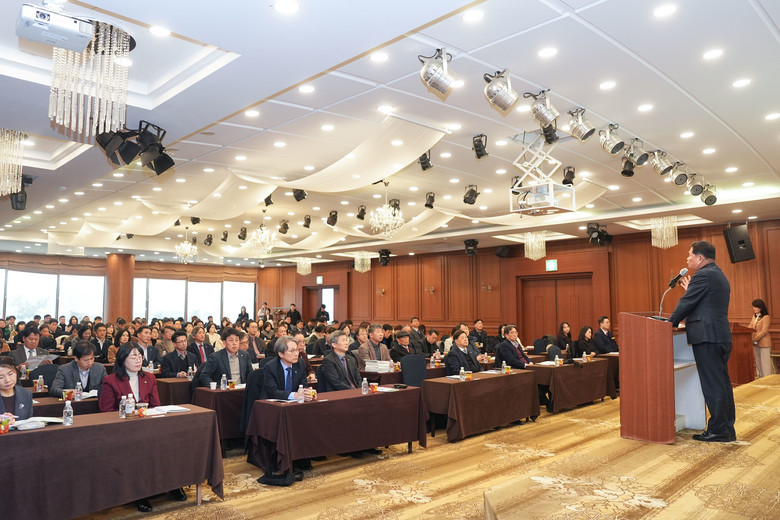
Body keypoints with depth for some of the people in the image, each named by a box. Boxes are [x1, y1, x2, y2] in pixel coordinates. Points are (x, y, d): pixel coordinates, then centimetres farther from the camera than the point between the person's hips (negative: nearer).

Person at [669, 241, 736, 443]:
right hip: (721, 335, 10)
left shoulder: (703, 275, -12)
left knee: (712, 385, -6)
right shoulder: (720, 276, 19)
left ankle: (718, 431, -1)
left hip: (707, 336, -10)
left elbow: (686, 303, -12)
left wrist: (670, 323, -1)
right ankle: (728, 429, 19)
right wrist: (689, 289, 24)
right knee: (723, 383, 13)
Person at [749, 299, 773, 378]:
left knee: (765, 363, -2)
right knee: (758, 362, 13)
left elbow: (764, 332, -17)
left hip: (764, 344, -7)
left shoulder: (766, 317, -12)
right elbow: (750, 328, 12)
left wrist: (754, 339, -19)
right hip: (756, 343, 7)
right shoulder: (754, 316, 12)